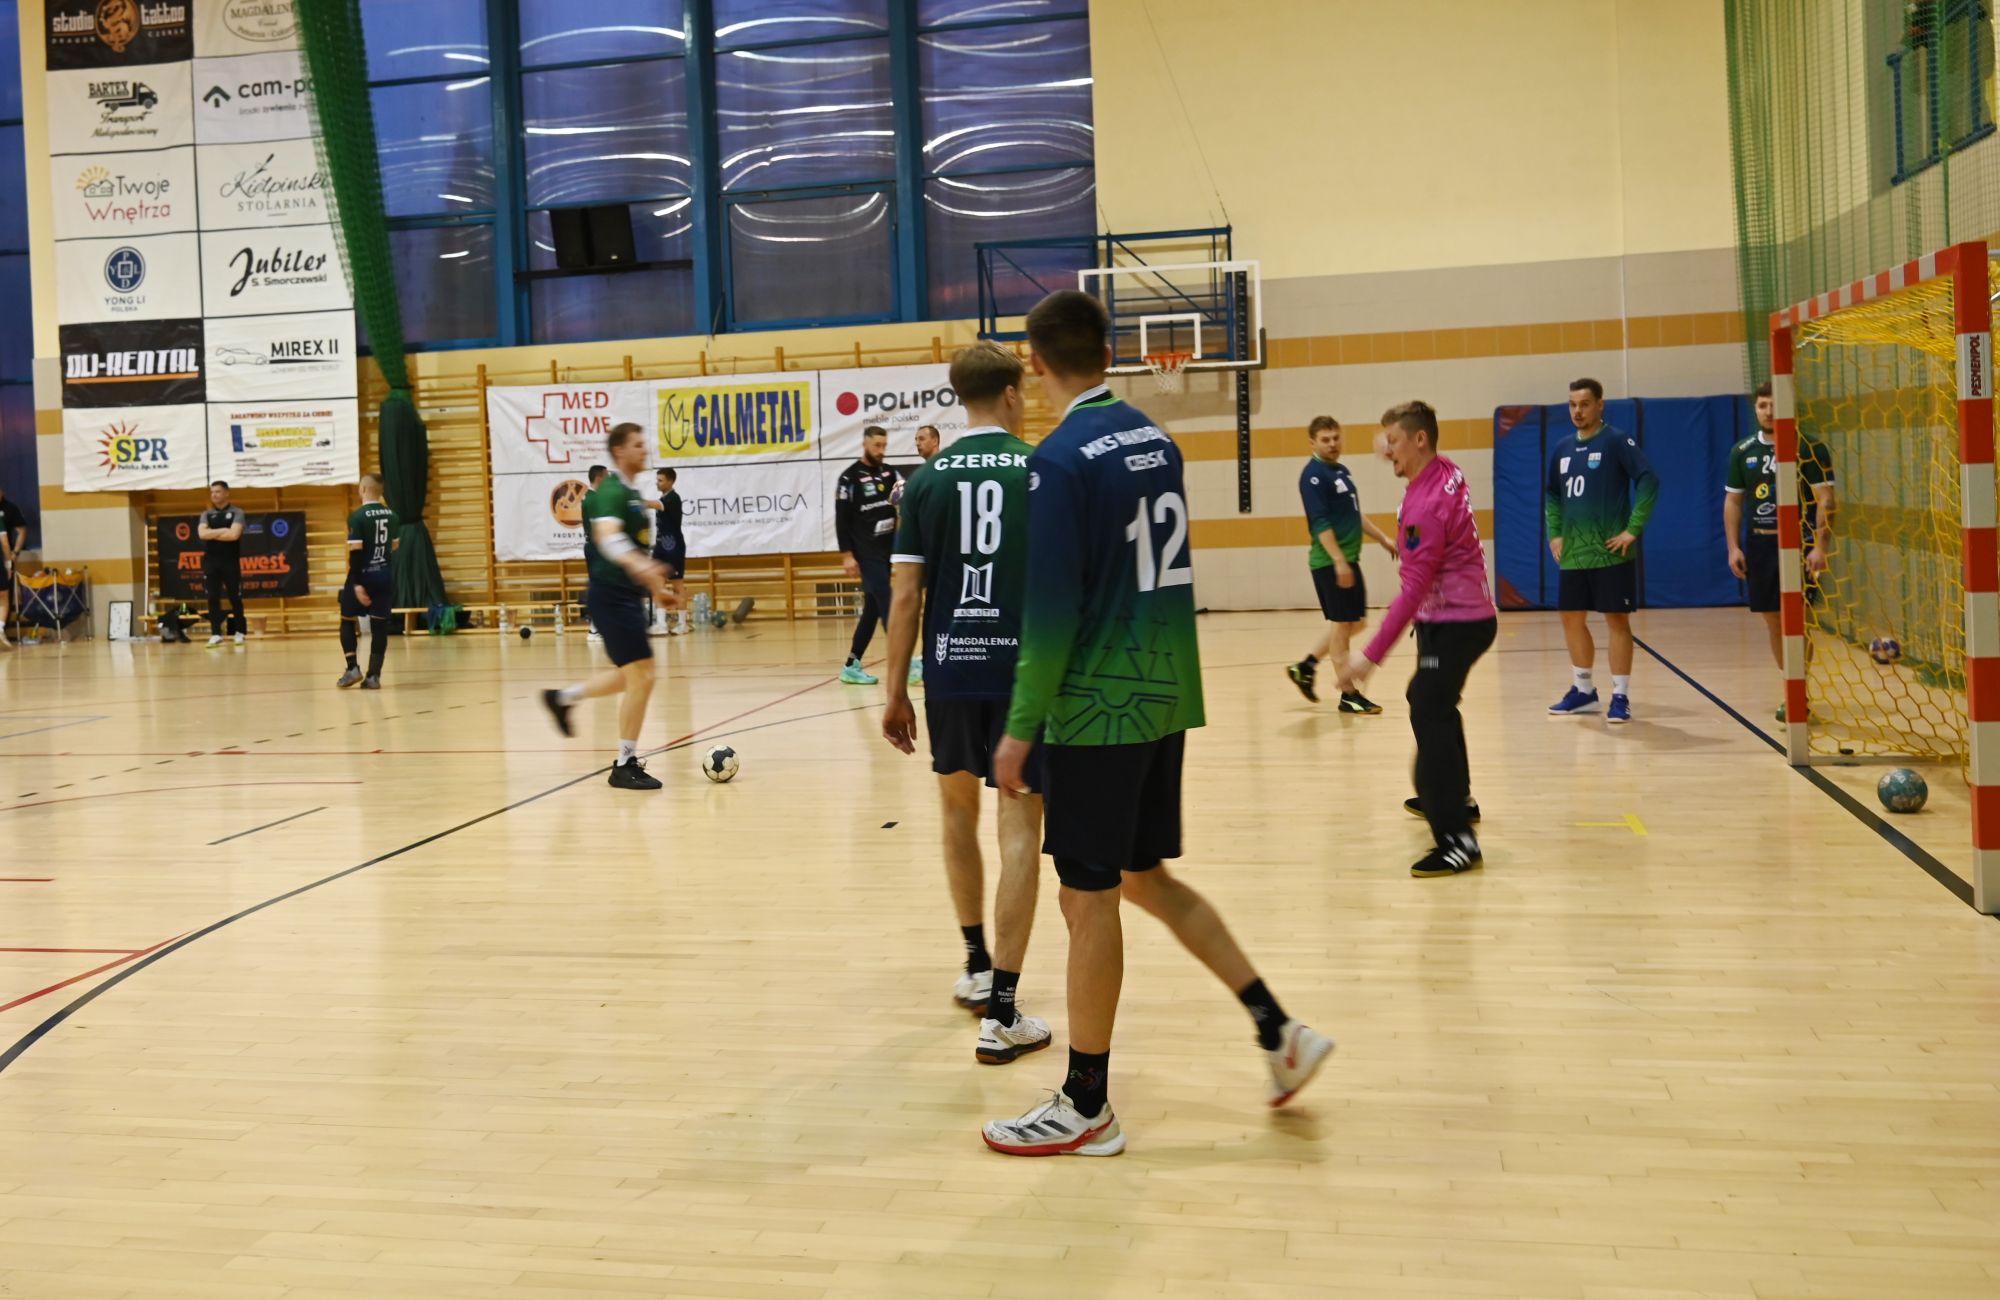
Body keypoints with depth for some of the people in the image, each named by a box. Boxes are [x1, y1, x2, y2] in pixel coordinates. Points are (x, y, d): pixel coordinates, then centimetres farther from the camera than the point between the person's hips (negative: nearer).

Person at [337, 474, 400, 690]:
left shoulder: (357, 517, -12)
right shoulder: (391, 515, 6)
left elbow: (355, 552, -17)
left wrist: (357, 583, -18)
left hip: (364, 575, -5)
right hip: (385, 575, 5)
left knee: (347, 621, 11)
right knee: (380, 625, 4)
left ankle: (352, 668, 1)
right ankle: (374, 675, 3)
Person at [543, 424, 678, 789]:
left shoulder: (633, 494, 14)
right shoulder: (611, 492, -16)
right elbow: (608, 538, -36)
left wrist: (657, 587, 29)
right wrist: (639, 566, -53)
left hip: (628, 595, 10)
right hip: (612, 594, -10)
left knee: (630, 677, 20)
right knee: (641, 677, -9)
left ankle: (563, 698, 36)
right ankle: (625, 765, 0)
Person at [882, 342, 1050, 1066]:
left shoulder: (927, 481, 2)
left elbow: (906, 596, 0)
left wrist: (895, 692, 7)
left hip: (951, 669, 2)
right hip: (1026, 671, -2)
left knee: (958, 808, 22)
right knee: (1019, 826, 1)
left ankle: (978, 967, 35)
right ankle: (1001, 1012, -2)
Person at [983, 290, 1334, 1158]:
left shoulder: (1061, 460, -15)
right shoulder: (1156, 441, 8)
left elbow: (1051, 612, -18)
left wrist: (1020, 727, -13)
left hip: (1097, 706, -8)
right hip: (1164, 696, 8)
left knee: (1088, 898, 2)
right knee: (1146, 877, 19)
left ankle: (1086, 1108, 13)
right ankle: (1279, 1031, 18)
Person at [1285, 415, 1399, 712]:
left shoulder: (1341, 471, 15)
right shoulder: (1313, 475, -13)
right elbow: (1320, 523, -20)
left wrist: (1382, 538, 21)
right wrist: (1339, 560, -25)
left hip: (1349, 559, 9)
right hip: (1331, 562, -9)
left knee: (1356, 623, 14)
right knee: (1341, 624, -3)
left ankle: (1306, 666, 22)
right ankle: (1348, 695, 4)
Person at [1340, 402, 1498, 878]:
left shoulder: (1426, 505, -25)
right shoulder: (1446, 472, 1)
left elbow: (1413, 590, -29)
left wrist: (1371, 655, -31)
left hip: (1455, 622, -11)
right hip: (1463, 612, 11)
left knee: (1430, 715, -18)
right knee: (1432, 703, 26)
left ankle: (1456, 838, -24)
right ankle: (1454, 798, 44)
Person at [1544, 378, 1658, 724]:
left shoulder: (1617, 441, -8)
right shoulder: (1563, 448, 11)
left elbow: (1649, 482, -15)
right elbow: (1552, 494, 23)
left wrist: (1633, 530, -18)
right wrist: (1554, 533, 11)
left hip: (1610, 552, -6)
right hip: (1573, 553, 6)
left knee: (1616, 620, -2)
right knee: (1572, 619, 11)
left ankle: (1620, 697, 4)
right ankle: (1583, 691, 24)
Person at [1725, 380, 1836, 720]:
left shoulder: (1810, 447, -5)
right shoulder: (1742, 451, 8)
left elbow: (1826, 500, -8)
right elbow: (1733, 501, 12)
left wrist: (1820, 546, -16)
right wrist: (1733, 547, 4)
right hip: (1759, 544, 5)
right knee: (1773, 622, 8)